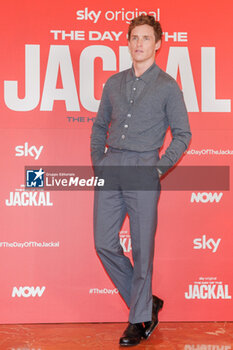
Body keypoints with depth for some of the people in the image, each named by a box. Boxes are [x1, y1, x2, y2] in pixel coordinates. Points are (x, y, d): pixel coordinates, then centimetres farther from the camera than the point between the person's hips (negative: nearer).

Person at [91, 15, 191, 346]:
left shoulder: (168, 86, 1)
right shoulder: (114, 83, 15)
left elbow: (182, 134, 1)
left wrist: (160, 168, -6)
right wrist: (98, 162, 10)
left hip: (143, 169, -5)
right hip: (110, 169, 5)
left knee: (142, 248, 1)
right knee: (104, 244, 3)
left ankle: (139, 319, 16)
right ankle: (147, 302, 21)